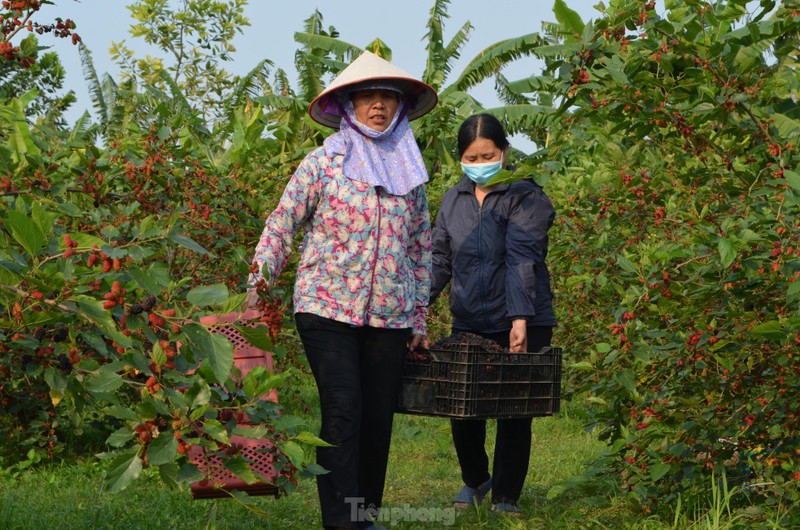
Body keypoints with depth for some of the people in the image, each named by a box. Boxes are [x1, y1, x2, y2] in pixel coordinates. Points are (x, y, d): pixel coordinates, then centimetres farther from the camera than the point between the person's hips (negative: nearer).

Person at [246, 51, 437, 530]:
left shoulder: (411, 172, 13)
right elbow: (282, 224, 2)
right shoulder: (323, 163, 1)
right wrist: (257, 288, -7)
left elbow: (422, 247, 18)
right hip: (327, 306, -4)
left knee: (379, 418, 5)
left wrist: (421, 315, 16)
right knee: (343, 411, -13)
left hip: (391, 315, 4)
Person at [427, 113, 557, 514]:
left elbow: (522, 259, -20)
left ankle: (506, 496, 17)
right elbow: (439, 260, 9)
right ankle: (475, 480, 32)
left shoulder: (524, 196, -9)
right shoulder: (453, 200, 8)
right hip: (468, 323, 5)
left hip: (523, 325, -4)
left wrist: (520, 318, -30)